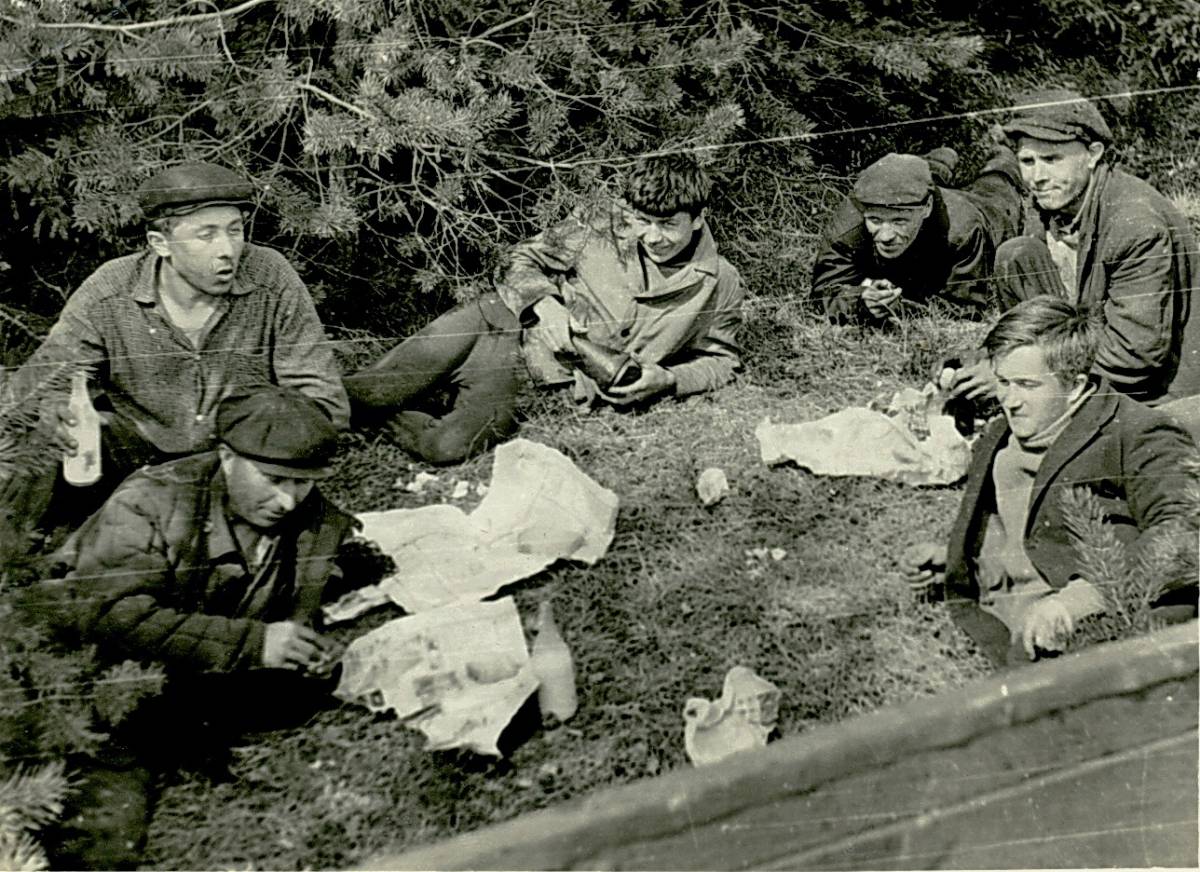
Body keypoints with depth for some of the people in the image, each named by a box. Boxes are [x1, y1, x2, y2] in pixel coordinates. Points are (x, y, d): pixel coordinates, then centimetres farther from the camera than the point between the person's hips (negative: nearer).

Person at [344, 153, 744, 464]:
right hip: (508, 321, 1)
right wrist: (545, 304, -14)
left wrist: (669, 379, -10)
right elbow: (522, 260, 8)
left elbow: (721, 360, 10)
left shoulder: (720, 285, -2)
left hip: (548, 383, -1)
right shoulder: (602, 227, 0)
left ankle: (387, 415, -3)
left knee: (449, 446, -26)